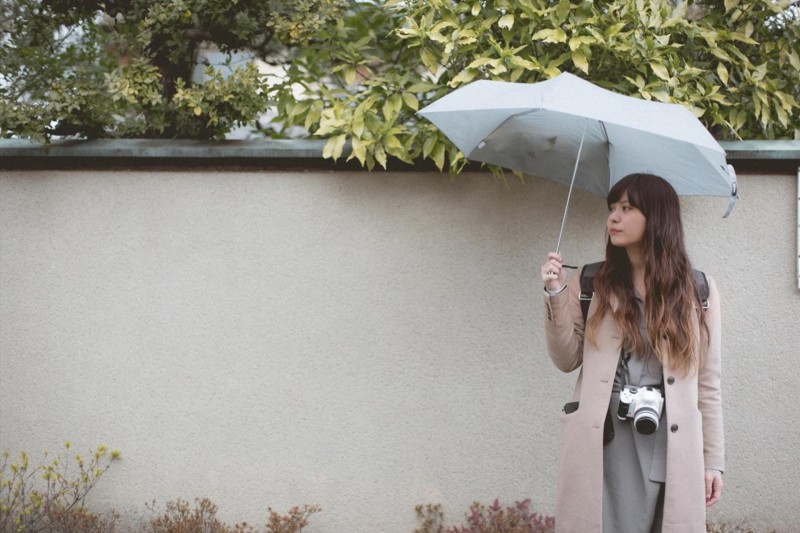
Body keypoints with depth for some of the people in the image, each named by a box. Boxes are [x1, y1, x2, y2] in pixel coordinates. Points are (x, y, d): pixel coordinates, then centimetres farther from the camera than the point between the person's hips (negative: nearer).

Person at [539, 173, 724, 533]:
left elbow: (707, 382, 7)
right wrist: (556, 295, -7)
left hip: (671, 443, 0)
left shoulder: (698, 291, 7)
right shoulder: (590, 285, 9)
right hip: (604, 442, 0)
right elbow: (567, 360, 4)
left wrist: (713, 460, 3)